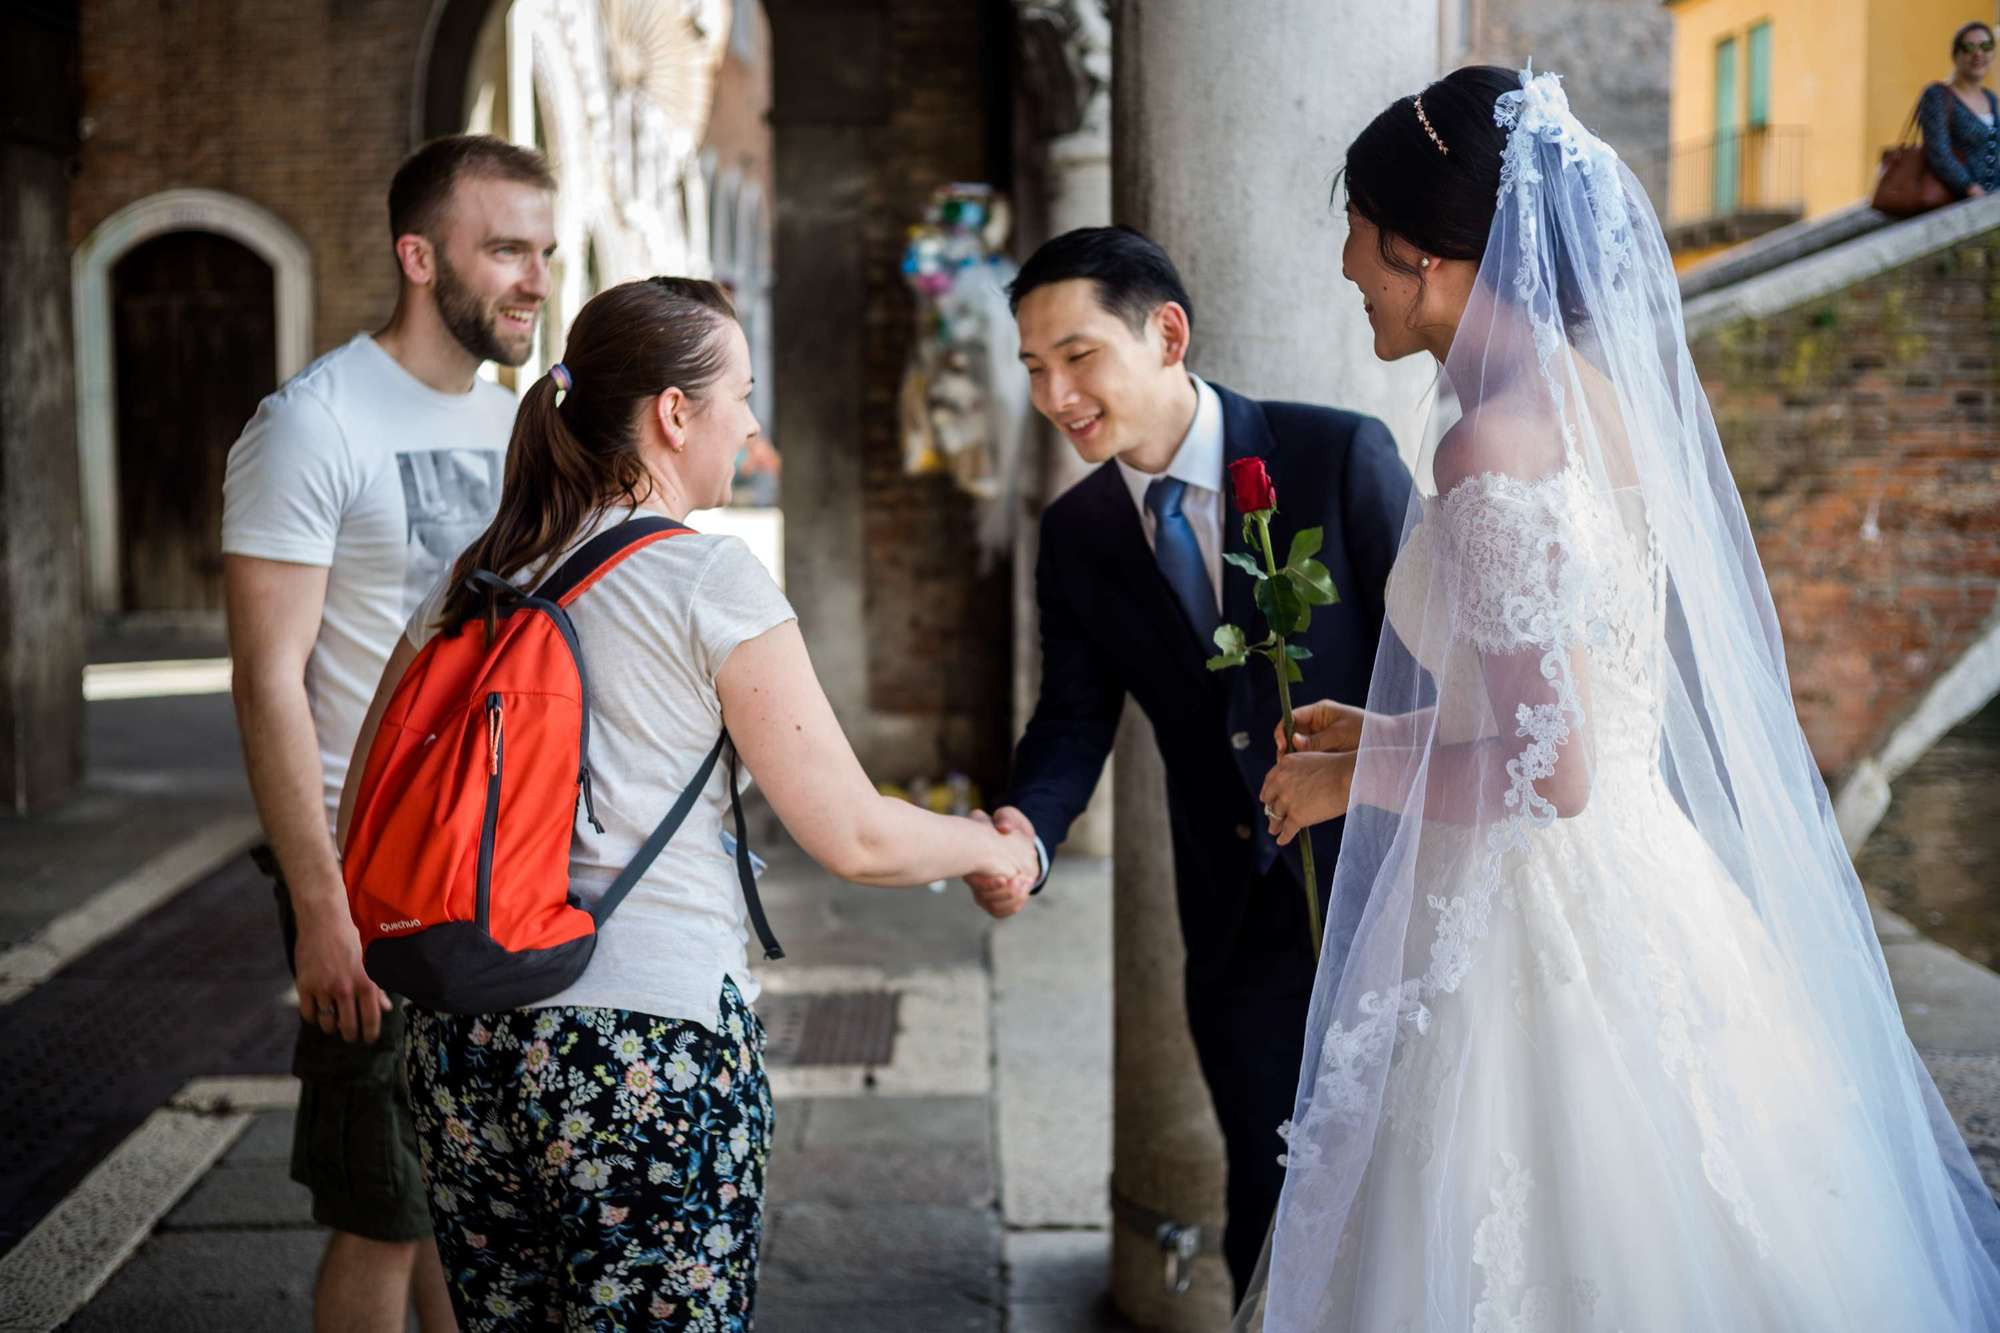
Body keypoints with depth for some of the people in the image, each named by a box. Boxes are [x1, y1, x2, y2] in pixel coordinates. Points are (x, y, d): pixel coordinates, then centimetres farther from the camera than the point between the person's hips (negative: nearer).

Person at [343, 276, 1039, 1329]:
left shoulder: (472, 581, 9)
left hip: (462, 1044, 6)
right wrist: (992, 845, 9)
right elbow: (853, 838, -8)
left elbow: (368, 800, 13)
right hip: (648, 1042, -6)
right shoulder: (708, 581, -8)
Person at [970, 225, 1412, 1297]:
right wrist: (1026, 826, -24)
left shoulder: (1340, 455, -11)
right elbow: (1075, 716, -2)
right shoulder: (1075, 535, 1)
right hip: (1241, 922, 4)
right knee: (1270, 1200, 13)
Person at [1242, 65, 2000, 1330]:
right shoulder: (1610, 393, 6)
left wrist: (1347, 780, -8)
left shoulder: (1494, 450, -21)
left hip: (1536, 927, -9)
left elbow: (1546, 771, -23)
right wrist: (1389, 730, 18)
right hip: (1649, 887, 9)